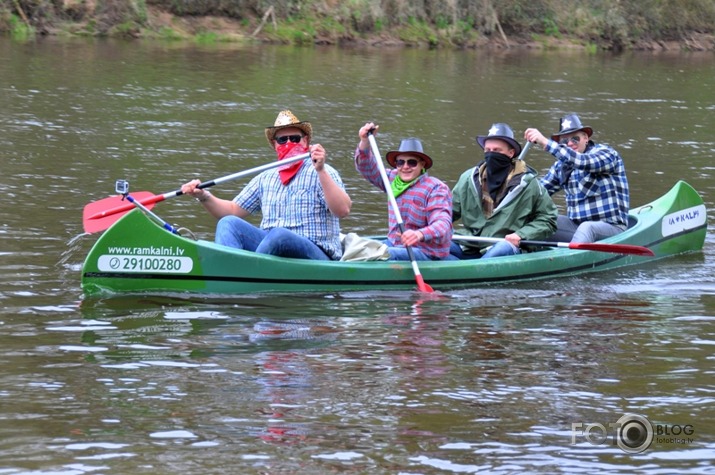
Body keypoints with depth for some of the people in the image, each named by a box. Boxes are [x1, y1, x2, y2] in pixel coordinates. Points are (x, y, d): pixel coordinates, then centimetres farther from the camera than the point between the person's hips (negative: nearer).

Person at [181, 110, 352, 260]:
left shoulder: (319, 173, 1)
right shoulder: (265, 179, 20)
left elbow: (343, 210, -15)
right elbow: (233, 210, 23)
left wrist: (321, 171, -25)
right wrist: (203, 197, 5)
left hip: (315, 254, -6)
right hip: (270, 251, 6)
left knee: (279, 235, -36)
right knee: (229, 223, -15)